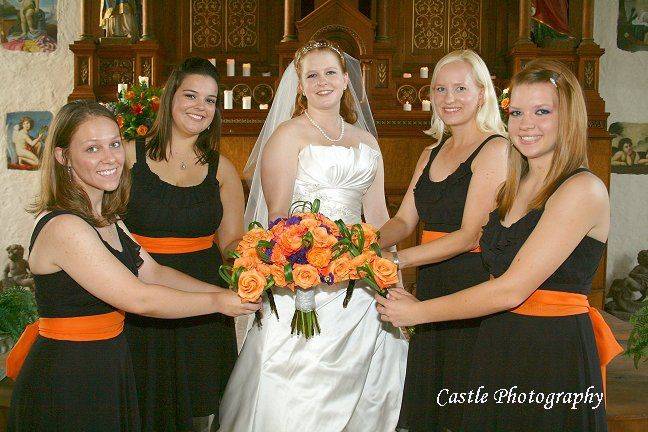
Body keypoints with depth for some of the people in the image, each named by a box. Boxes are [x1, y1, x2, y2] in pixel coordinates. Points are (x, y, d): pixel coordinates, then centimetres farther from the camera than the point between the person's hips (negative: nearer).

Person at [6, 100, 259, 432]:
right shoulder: (64, 227, -23)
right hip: (66, 381, -9)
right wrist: (218, 301, -12)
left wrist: (230, 293, -2)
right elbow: (139, 298, -22)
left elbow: (154, 273, 5)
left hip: (106, 370, 9)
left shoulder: (106, 218, 7)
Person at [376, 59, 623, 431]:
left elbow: (512, 289, -19)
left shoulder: (584, 189, -15)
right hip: (497, 348, 7)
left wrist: (418, 312, -12)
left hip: (555, 358, -7)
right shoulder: (515, 188, 10)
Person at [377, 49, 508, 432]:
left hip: (474, 284, -7)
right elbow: (404, 220, 9)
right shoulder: (431, 155, 16)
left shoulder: (494, 149, -8)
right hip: (431, 285, 7)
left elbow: (469, 235, -16)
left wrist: (395, 260, -22)